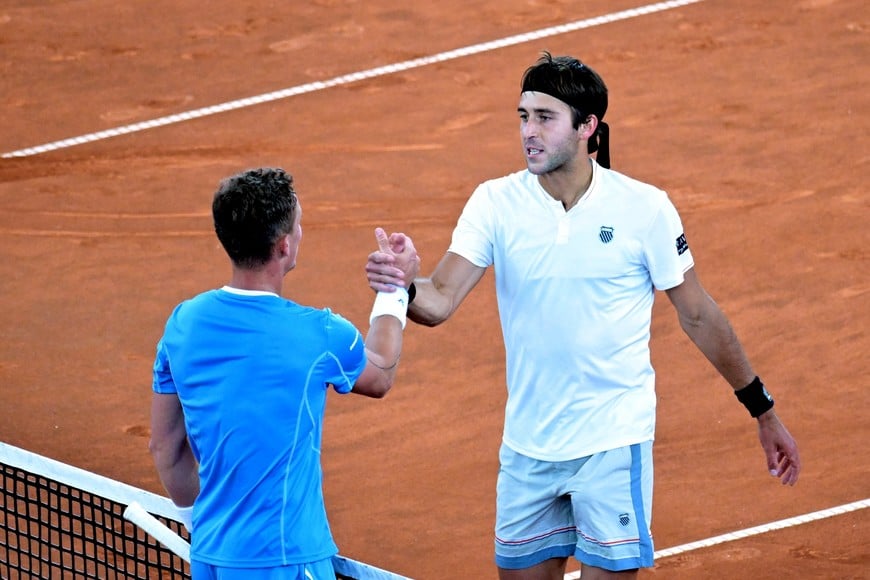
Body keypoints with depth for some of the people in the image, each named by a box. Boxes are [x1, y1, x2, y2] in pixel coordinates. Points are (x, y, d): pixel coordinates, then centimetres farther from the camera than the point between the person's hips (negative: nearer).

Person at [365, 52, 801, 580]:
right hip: (527, 449, 3)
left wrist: (764, 412, 6)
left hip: (614, 442, -3)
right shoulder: (496, 204, -4)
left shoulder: (645, 209, -9)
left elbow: (698, 316, 2)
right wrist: (402, 287, -38)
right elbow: (441, 301, -14)